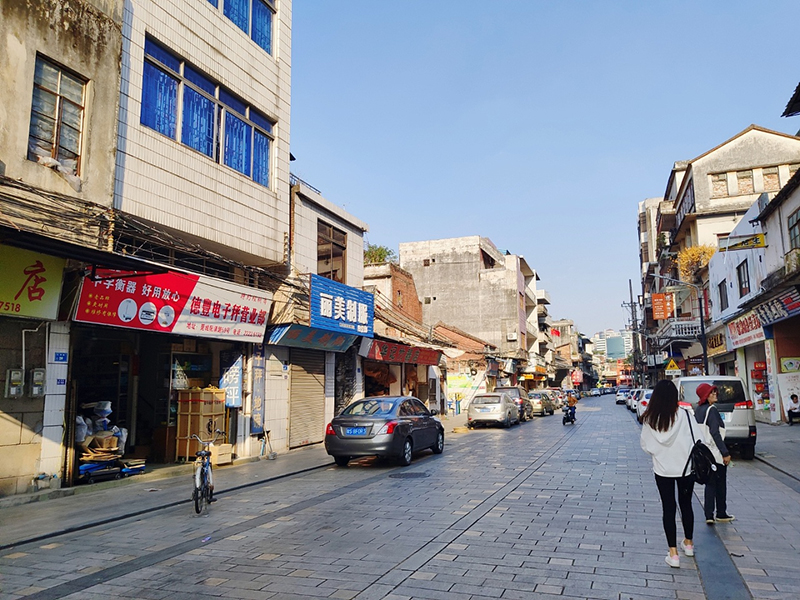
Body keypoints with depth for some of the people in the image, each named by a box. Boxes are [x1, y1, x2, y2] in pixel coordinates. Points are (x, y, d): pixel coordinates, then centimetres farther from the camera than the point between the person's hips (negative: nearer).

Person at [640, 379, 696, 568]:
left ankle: (673, 553, 9)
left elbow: (645, 444, -2)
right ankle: (688, 543, 38)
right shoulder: (684, 414, -14)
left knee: (668, 508, 8)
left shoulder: (649, 418, -9)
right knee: (686, 504, 19)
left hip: (662, 469, 0)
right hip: (685, 467, 0)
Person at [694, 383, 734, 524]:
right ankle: (721, 514, 20)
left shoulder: (697, 410, 9)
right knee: (720, 483, 9)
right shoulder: (712, 410, -17)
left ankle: (709, 515, 6)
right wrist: (725, 453, -18)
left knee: (710, 483, 10)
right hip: (715, 453, -7)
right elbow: (715, 433, -21)